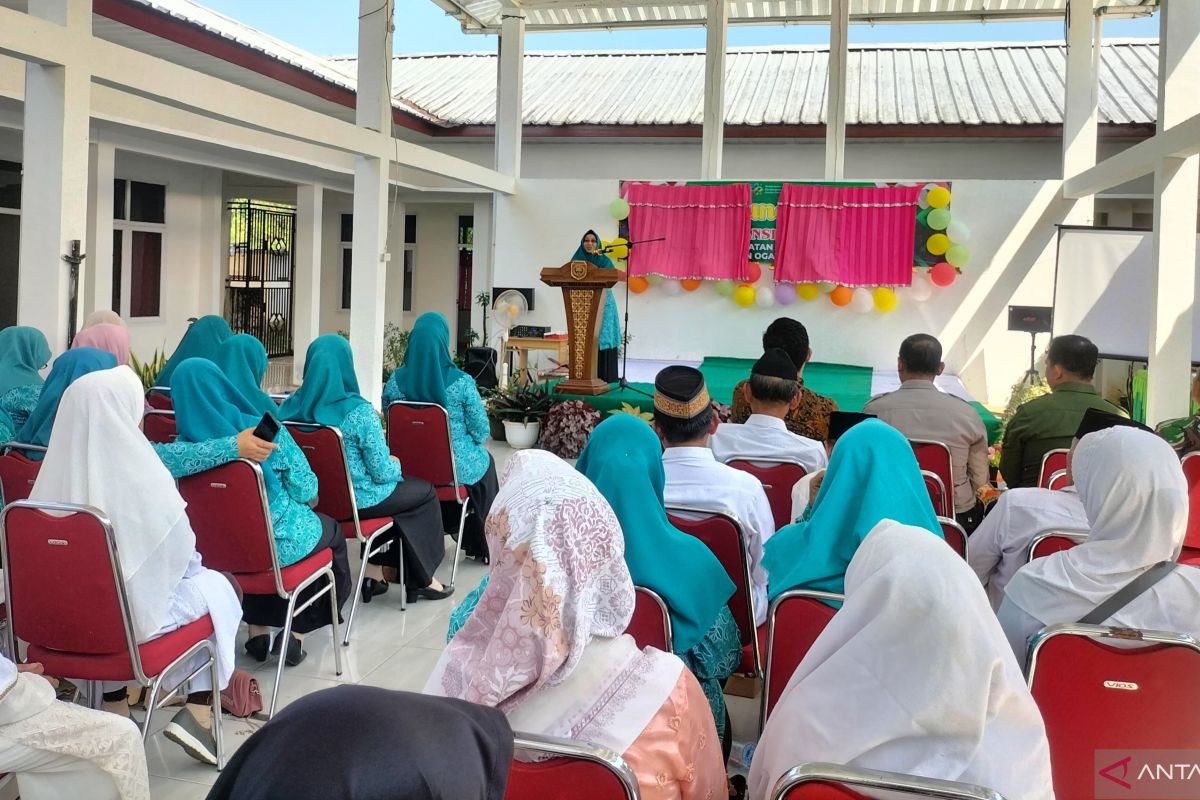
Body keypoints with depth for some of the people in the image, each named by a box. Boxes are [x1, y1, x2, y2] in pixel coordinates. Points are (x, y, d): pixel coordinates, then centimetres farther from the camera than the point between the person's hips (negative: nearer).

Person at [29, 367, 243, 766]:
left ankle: (115, 709, 29)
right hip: (138, 611, -5)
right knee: (216, 586, 19)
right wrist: (193, 569, 14)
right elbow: (182, 555, -9)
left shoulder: (53, 475, -9)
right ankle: (199, 713, 13)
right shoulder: (144, 475, -22)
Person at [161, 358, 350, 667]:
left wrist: (230, 445, -37)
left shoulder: (183, 444, -12)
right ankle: (297, 632, 27)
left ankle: (257, 630, 31)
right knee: (330, 529, 29)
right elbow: (306, 491, -14)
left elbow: (153, 456, -36)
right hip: (282, 543, -3)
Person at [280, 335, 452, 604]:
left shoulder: (293, 406, -5)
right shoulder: (359, 411, -23)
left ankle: (374, 573, 28)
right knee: (425, 492, 20)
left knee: (403, 485, 30)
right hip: (357, 500, -6)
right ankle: (422, 578, 29)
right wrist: (395, 463, 5)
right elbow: (381, 472, -18)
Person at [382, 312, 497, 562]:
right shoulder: (461, 382, -18)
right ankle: (483, 545, 42)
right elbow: (481, 432, -11)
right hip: (456, 467, -3)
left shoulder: (396, 380, -8)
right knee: (485, 461, 31)